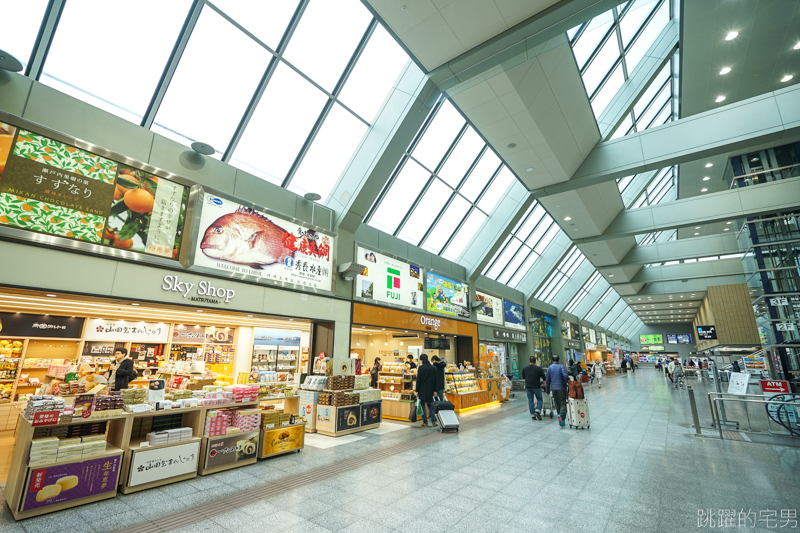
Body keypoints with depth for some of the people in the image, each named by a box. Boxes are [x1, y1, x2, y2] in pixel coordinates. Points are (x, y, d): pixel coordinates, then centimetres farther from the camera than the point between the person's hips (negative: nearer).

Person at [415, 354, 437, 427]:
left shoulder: (421, 368, -12)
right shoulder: (433, 368, 0)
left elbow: (418, 380, -9)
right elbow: (435, 380, 4)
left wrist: (417, 391, -3)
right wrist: (435, 390, 10)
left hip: (422, 390, -4)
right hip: (430, 390, 4)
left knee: (422, 405, 8)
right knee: (430, 405, 17)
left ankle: (425, 422, 10)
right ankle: (433, 421, 12)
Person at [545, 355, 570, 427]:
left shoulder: (549, 368, 7)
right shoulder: (561, 366, -2)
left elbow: (548, 380, 7)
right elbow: (565, 376, -18)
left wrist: (547, 391, 12)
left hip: (554, 388, 3)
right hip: (561, 388, -3)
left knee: (557, 405, 12)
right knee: (563, 403, -3)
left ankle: (561, 421, 17)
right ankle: (561, 415, -29)